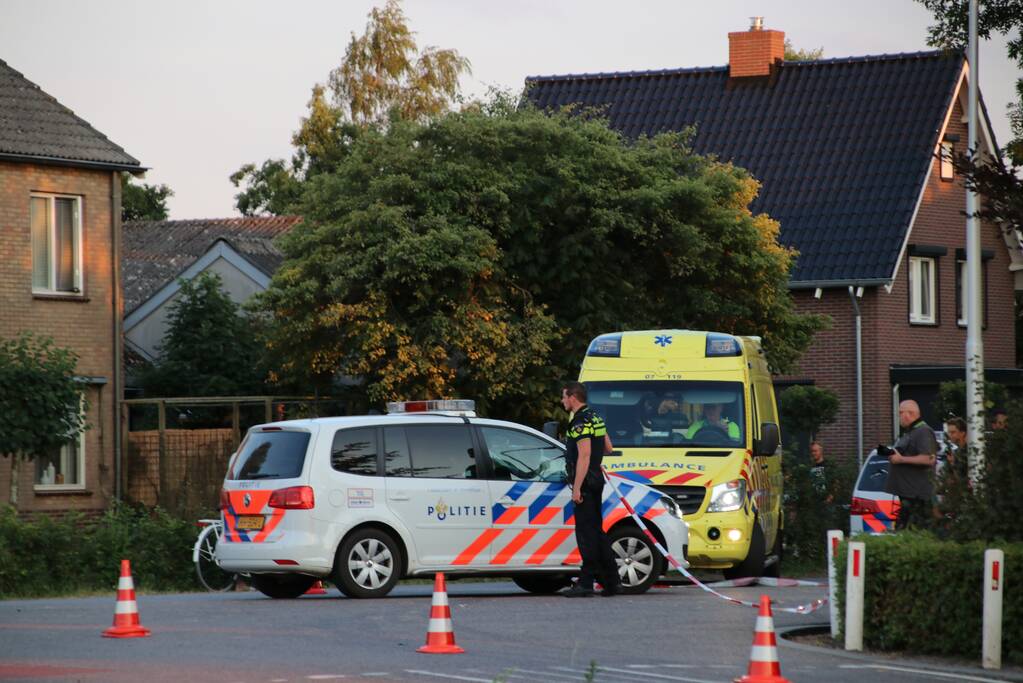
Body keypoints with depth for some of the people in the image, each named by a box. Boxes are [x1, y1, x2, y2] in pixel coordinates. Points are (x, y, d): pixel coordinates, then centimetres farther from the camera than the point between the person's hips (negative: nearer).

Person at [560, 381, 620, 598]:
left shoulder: (580, 422, -16)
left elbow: (584, 456, -22)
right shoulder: (595, 418, 15)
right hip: (596, 481, 10)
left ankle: (586, 583, -9)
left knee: (586, 532, -8)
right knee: (596, 531, 13)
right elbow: (608, 447, 24)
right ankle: (612, 581, 14)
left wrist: (577, 488, -23)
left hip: (585, 483, -10)